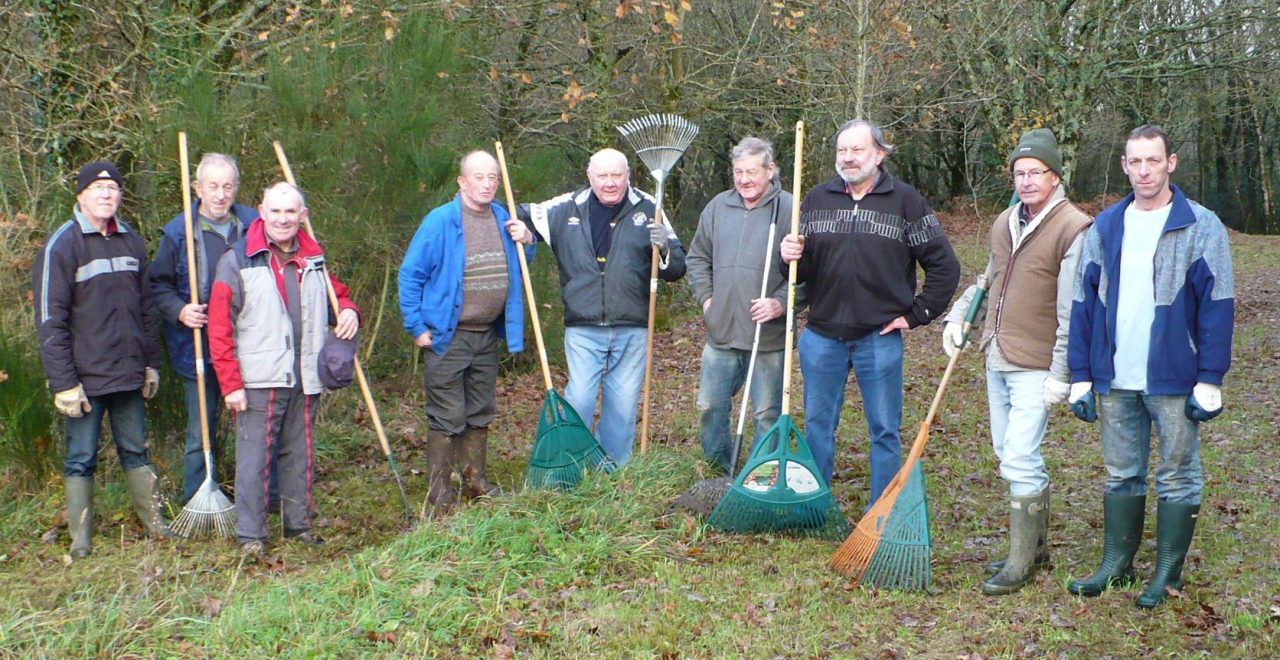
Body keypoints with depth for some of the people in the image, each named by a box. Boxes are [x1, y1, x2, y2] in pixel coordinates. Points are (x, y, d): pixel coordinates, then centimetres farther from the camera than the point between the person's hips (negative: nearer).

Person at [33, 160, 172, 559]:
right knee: (81, 459, 4)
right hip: (86, 377, -5)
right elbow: (50, 321, -11)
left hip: (129, 375, 5)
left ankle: (155, 524, 23)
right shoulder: (62, 245, -9)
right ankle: (81, 539, 13)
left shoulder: (132, 242, 9)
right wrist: (63, 383, -15)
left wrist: (151, 362, 14)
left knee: (136, 451, 14)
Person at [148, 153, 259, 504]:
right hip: (199, 348, -1)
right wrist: (179, 311, -13)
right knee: (200, 433, 7)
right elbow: (158, 286, 5)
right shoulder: (178, 232, -2)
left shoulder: (254, 225, 2)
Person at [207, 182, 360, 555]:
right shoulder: (237, 261, -3)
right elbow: (220, 329, -5)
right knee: (254, 457, -4)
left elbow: (336, 296, 28)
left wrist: (348, 311, 1)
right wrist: (230, 384, -11)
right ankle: (250, 534, 5)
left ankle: (299, 525, 25)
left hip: (305, 380, 5)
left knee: (299, 455, 13)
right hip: (259, 382, -5)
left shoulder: (314, 259, 13)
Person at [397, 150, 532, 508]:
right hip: (448, 335, -6)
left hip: (487, 335, 6)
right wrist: (416, 327, -12)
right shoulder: (440, 221, -13)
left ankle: (475, 480, 28)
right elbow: (410, 274, -10)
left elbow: (519, 266, 20)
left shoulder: (504, 219, 7)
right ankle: (439, 489, 9)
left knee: (481, 413, 16)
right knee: (448, 417, -2)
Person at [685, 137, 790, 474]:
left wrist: (781, 302, -19)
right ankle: (719, 472, 30)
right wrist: (706, 297, 7)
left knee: (768, 414, 5)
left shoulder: (789, 210, -9)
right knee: (710, 408, 13)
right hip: (720, 332, 5)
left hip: (768, 336, -5)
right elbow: (697, 258, 18)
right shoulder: (718, 206, 7)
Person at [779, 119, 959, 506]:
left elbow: (944, 266, 1)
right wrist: (791, 257, -14)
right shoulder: (817, 199, 6)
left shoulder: (905, 202, -2)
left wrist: (917, 315, -3)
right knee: (818, 425, 11)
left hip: (880, 338, -2)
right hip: (822, 336, 3)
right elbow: (800, 270, 8)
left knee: (885, 430, 6)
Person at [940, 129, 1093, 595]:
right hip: (997, 360, 8)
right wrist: (958, 315, 12)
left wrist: (1060, 376, -18)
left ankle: (1022, 561, 3)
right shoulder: (1005, 223, 12)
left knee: (1020, 460, -9)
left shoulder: (1073, 228, -13)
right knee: (1011, 455, 14)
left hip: (1036, 368, -8)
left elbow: (1072, 313, -16)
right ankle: (1036, 544, 28)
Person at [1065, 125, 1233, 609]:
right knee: (1120, 476, 13)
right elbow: (1083, 304, 8)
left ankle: (1168, 574, 18)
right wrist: (1080, 376, 3)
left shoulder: (1201, 227, -4)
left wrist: (1210, 380, -12)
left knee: (1177, 478, 7)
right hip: (1114, 380, 4)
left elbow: (1217, 307, -7)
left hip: (1174, 380, -4)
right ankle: (1116, 565, 25)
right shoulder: (1105, 227, 7)